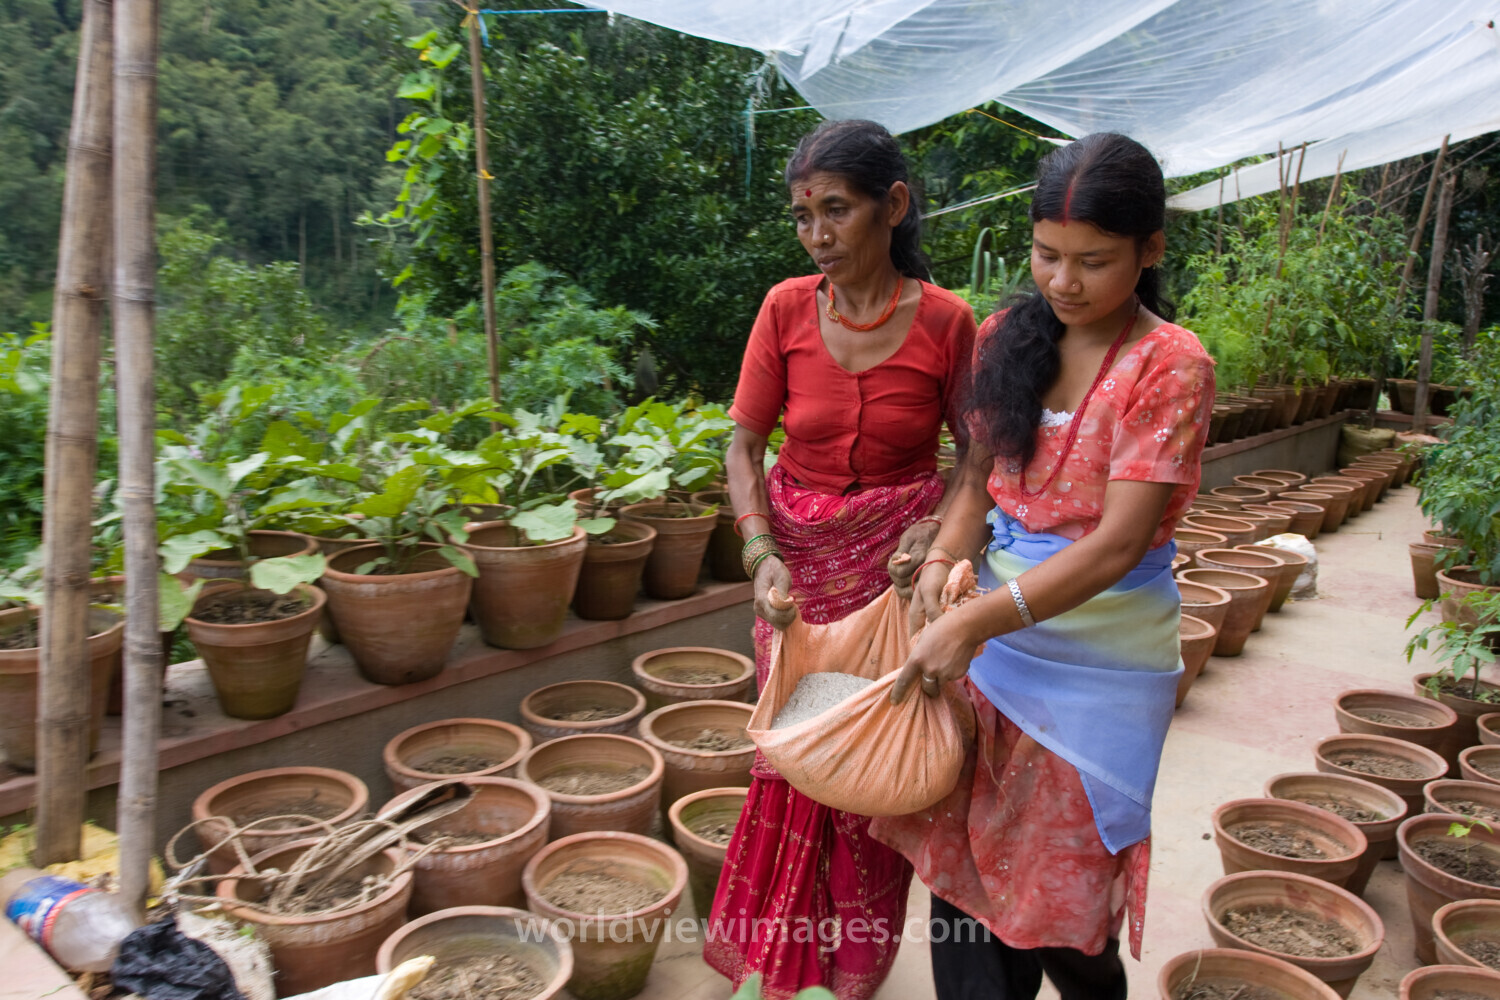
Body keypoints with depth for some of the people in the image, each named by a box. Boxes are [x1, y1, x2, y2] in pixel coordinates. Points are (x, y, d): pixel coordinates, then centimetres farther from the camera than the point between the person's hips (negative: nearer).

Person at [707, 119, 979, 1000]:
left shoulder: (946, 321, -10)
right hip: (800, 558, 2)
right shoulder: (788, 308, -6)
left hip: (896, 563, -1)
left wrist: (938, 530, -18)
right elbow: (745, 445, -4)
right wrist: (763, 554, -17)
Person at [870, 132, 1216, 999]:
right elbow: (980, 478, 6)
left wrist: (976, 622, -27)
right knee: (961, 854, 13)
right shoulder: (1008, 339, 2)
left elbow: (1117, 543, -20)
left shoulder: (1171, 367, -14)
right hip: (994, 630, 5)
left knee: (1058, 886, 11)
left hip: (1099, 658, -4)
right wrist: (945, 563, -15)